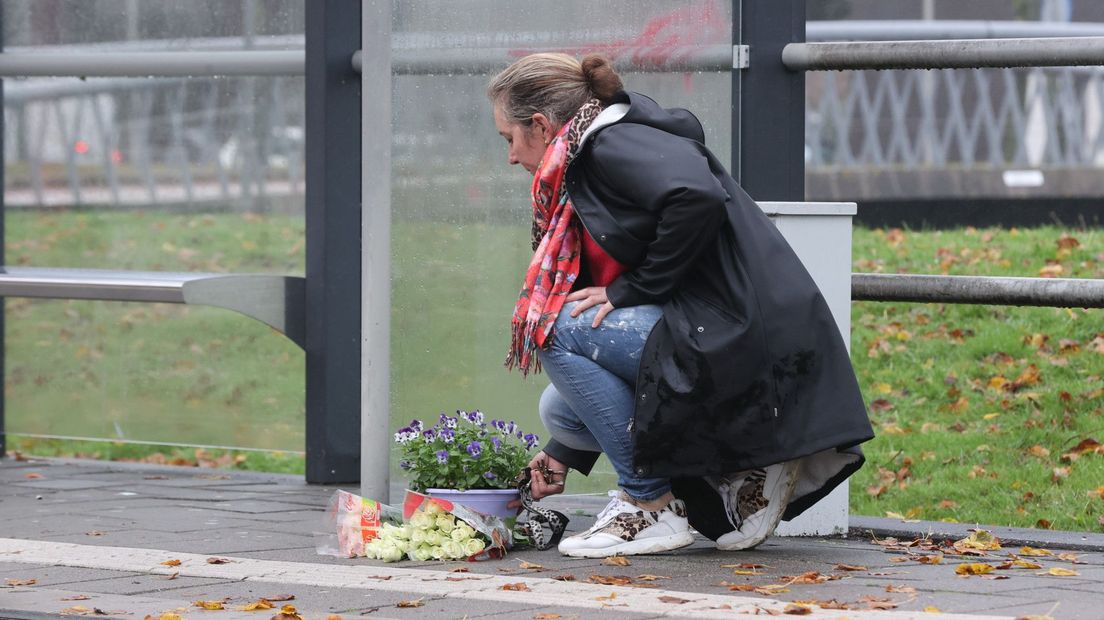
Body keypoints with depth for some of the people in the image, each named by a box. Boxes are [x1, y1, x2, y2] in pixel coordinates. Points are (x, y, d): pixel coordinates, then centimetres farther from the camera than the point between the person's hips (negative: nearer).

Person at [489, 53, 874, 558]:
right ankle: (741, 469, 10)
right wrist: (562, 454, 26)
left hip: (742, 341, -10)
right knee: (561, 408, 11)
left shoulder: (616, 143, -8)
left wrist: (633, 288, -16)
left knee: (560, 328, -14)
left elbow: (698, 198, -30)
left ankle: (651, 507, -7)